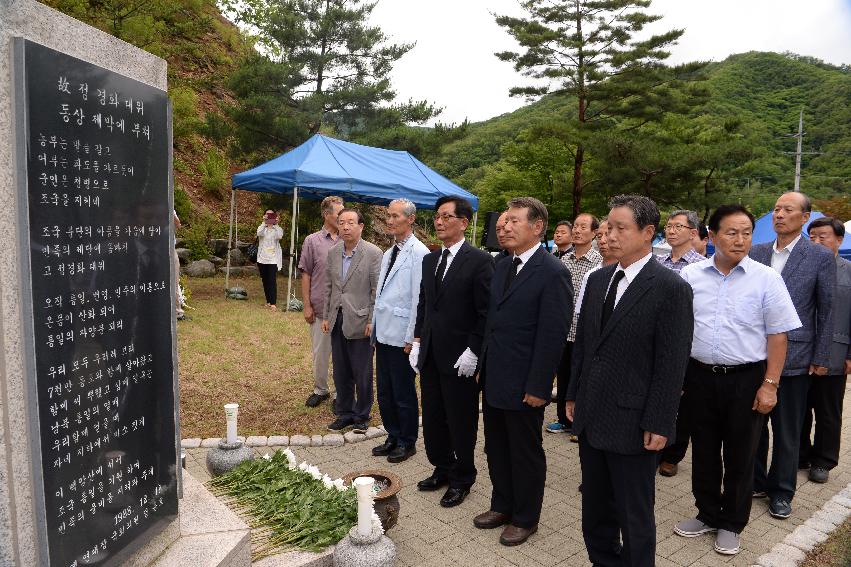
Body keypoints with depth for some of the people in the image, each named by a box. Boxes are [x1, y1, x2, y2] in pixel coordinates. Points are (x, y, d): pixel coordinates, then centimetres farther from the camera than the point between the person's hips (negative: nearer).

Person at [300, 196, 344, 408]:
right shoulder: (312, 241, 1)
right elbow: (306, 275, 2)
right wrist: (307, 306, -2)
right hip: (321, 309, -1)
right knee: (320, 353, 11)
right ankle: (320, 390, 29)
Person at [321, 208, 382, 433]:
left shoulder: (373, 253, -9)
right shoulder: (333, 252, 8)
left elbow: (377, 290, -10)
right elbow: (329, 286, 14)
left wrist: (372, 321, -13)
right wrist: (326, 316, 12)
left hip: (360, 322, -5)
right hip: (337, 321, 5)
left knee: (362, 374, 5)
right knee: (341, 372, 14)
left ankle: (361, 416, 22)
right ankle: (344, 413, 28)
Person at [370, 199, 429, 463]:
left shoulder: (419, 253, -15)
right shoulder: (389, 253, 12)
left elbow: (419, 299, -17)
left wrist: (411, 339, -17)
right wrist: (375, 326, 13)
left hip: (401, 337, -8)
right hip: (383, 333, 8)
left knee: (404, 393, 7)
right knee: (385, 391, 18)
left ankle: (407, 442, 25)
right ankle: (393, 437, 35)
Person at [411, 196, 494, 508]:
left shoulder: (479, 260, -11)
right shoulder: (429, 260, 10)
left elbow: (485, 312, -13)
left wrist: (472, 352, -16)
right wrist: (418, 342, 9)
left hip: (459, 357, -6)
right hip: (430, 354, 7)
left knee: (461, 421, 8)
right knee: (433, 417, 16)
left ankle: (462, 478, 28)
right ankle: (442, 468, 36)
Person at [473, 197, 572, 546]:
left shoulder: (552, 273, -16)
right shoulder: (502, 266, 8)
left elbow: (552, 336, -17)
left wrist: (538, 387, -17)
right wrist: (484, 365, 11)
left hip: (523, 384, -7)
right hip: (493, 379, 7)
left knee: (526, 452, 11)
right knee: (496, 447, 20)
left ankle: (525, 518, 31)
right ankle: (502, 505, 40)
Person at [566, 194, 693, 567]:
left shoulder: (671, 288, -12)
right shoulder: (597, 280, 7)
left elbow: (672, 364, -14)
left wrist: (659, 425, -14)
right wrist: (574, 395, 12)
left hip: (632, 423, -6)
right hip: (591, 416, 6)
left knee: (635, 517, 12)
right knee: (595, 509, 20)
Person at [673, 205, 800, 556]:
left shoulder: (766, 279, -6)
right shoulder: (690, 276, 0)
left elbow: (777, 336, -5)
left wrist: (769, 385, -9)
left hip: (746, 380, -2)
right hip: (699, 376, 2)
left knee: (739, 457, 12)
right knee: (704, 452, 16)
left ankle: (732, 525, 31)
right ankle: (708, 515, 35)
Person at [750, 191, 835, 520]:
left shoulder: (821, 257, -5)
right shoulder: (756, 253, 5)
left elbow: (827, 312, -2)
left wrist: (821, 359, -3)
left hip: (794, 357, -3)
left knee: (787, 431, 10)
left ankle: (782, 492, 26)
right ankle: (756, 482, 30)